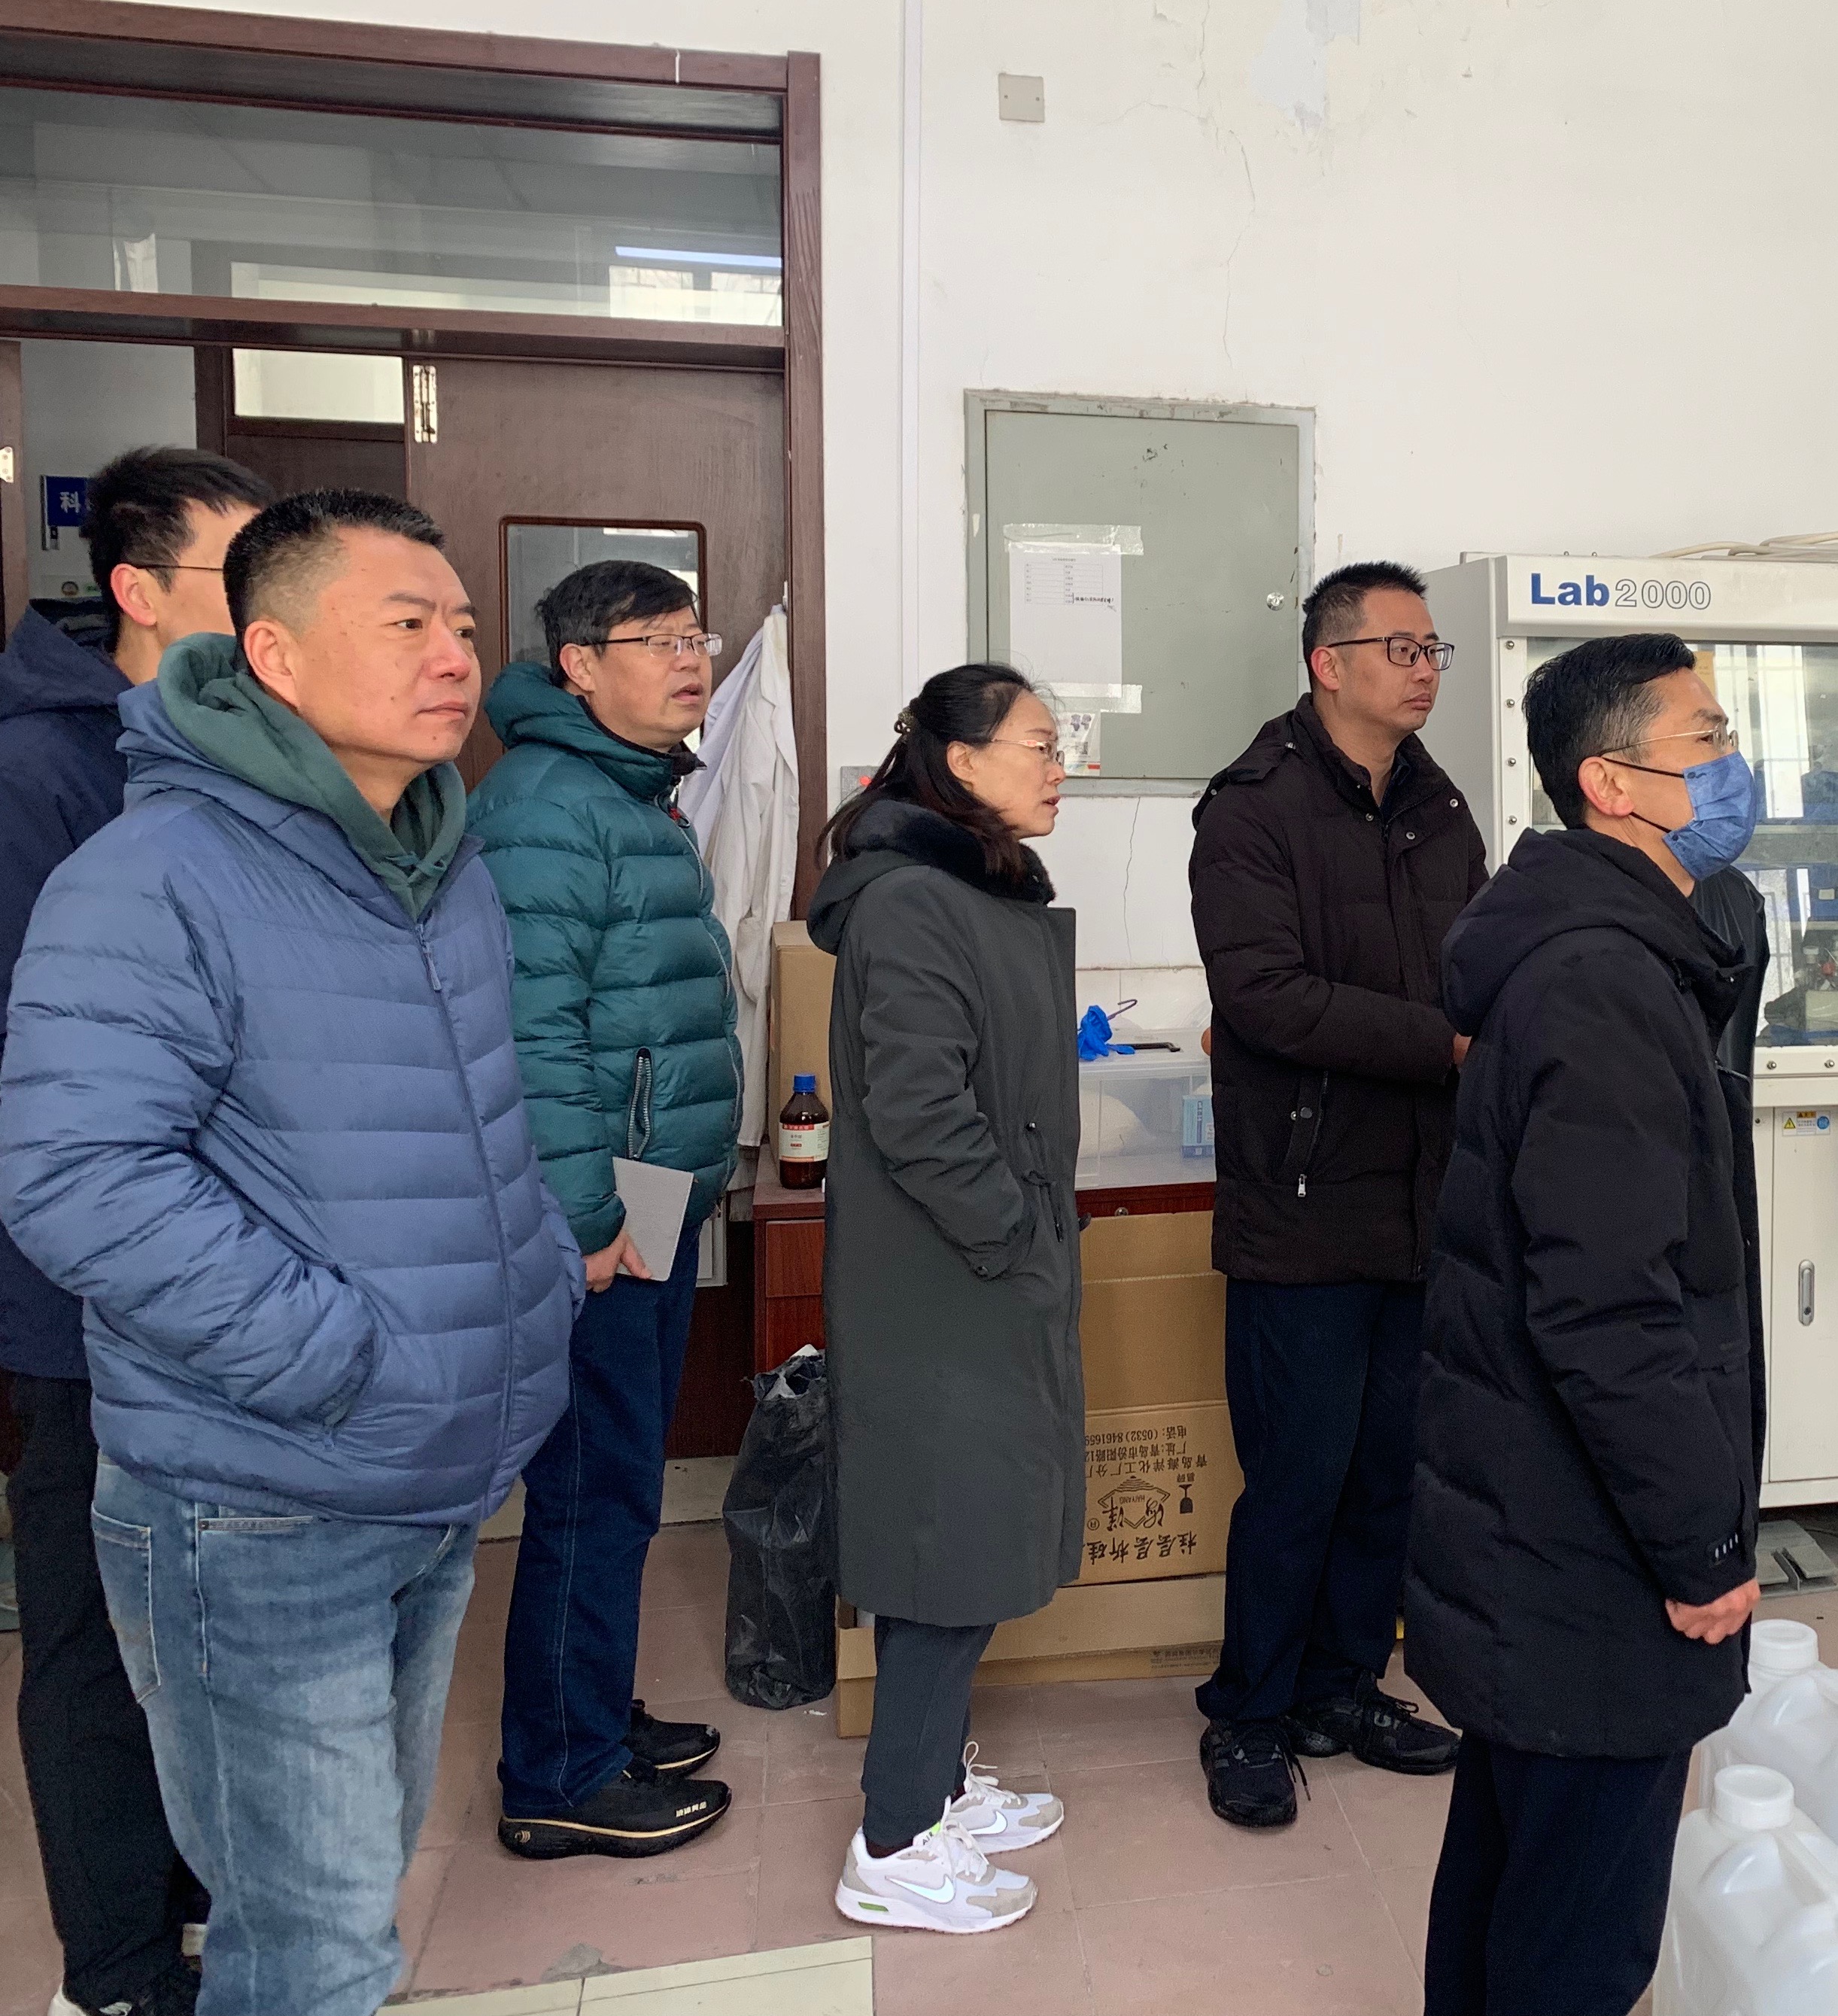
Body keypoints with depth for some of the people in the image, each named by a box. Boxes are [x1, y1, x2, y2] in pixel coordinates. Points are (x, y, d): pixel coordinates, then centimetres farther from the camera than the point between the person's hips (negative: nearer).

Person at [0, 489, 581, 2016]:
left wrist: (543, 1276, 7)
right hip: (261, 1520, -7)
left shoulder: (454, 868, 7)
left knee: (373, 1860, 27)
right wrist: (345, 1361, -25)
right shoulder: (158, 882, -19)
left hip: (445, 1488, 8)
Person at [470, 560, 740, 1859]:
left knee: (618, 1482, 19)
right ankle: (562, 1782, 18)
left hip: (659, 1205, 10)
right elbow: (534, 1027, -24)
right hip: (602, 1220, -10)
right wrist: (583, 1216, -22)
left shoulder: (641, 797, 17)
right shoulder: (550, 803, -16)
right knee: (594, 1494, 1)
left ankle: (596, 1715, 36)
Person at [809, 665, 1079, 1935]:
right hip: (941, 1293, -10)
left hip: (996, 1283, 10)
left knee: (974, 1538, 19)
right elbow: (916, 1112, -25)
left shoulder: (994, 893, 14)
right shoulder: (907, 901, -19)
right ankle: (896, 1848, 17)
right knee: (952, 1548, 0)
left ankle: (940, 1778, 36)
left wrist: (1043, 1232, 15)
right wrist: (1021, 1241, -16)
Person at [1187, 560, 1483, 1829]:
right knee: (1300, 1475, 2)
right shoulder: (1255, 810, -9)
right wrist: (1447, 1043, -21)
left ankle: (1345, 1684, 35)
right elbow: (1264, 993, -20)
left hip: (1424, 1199, 7)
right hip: (1304, 1203, -6)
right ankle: (1249, 1719, 23)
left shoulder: (1442, 816, 14)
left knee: (1395, 1466, 15)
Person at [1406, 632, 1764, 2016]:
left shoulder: (1599, 953, 10)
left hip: (1526, 1538, 10)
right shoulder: (1606, 986, -23)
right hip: (1593, 1562, -10)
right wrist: (1704, 1549, -15)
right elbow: (1609, 1314, -27)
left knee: (1510, 1842, 25)